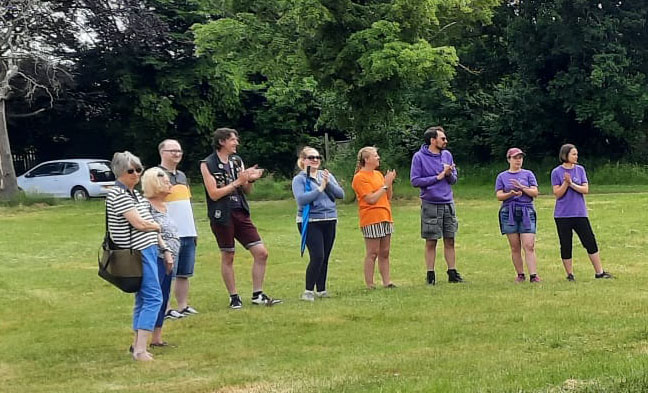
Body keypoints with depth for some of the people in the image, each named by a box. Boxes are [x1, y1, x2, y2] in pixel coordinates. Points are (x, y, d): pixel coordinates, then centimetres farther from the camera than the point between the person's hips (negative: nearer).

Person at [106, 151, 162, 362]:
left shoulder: (133, 193, 16)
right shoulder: (119, 195, -15)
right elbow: (139, 223, -19)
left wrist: (161, 243, 11)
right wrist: (159, 226, 0)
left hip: (147, 249, 10)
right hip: (138, 252, -10)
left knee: (143, 298, 14)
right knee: (153, 298, -13)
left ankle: (137, 343, 21)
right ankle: (140, 349, -16)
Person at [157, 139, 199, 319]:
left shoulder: (182, 175, 18)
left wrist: (194, 230, 22)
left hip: (187, 234, 8)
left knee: (184, 274, 11)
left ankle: (183, 307, 18)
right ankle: (166, 309, 1)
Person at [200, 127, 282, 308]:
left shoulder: (237, 161, 11)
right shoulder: (207, 164, -6)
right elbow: (214, 194, -13)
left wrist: (250, 180, -7)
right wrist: (238, 182, -16)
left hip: (241, 213, 5)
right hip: (222, 216, -5)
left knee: (261, 253, -1)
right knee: (227, 257, 4)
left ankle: (257, 295, 9)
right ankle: (234, 297, 16)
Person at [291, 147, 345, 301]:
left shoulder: (327, 175, 11)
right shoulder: (299, 179, -3)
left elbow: (341, 194, 3)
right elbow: (301, 199, -19)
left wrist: (329, 183, -13)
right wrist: (320, 188, -16)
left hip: (329, 221, 5)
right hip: (310, 222, -5)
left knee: (325, 257, 7)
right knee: (317, 256, -14)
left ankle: (322, 290, 17)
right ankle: (308, 291, -5)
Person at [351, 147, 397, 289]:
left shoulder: (378, 174, 15)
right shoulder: (360, 177, -9)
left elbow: (388, 197, 17)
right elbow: (371, 199, -17)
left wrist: (390, 183, 0)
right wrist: (385, 184, -13)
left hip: (385, 218, 8)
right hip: (371, 219, -8)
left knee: (384, 253, 8)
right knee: (372, 253, -5)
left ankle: (387, 282, 12)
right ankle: (370, 285, 0)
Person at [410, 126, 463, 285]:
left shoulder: (447, 155, 8)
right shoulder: (419, 157, -7)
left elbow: (454, 179, 12)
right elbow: (414, 181, -12)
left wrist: (449, 174, -11)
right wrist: (437, 177, -14)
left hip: (448, 203, 4)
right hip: (430, 205, -4)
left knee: (450, 240, 8)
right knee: (431, 242, 2)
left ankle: (452, 272, 16)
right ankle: (430, 275, 9)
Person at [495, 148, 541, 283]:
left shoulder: (528, 174, 12)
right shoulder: (502, 176, 12)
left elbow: (535, 192, 3)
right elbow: (499, 196, 3)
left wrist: (521, 187, -12)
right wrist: (511, 194, -16)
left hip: (526, 212, -1)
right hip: (509, 212, 1)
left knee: (529, 246, -11)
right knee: (515, 247, 1)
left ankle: (533, 275, -14)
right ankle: (520, 275, 9)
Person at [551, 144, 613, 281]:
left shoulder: (580, 169, 6)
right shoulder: (556, 172, -2)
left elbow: (585, 189, -2)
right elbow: (557, 194, -6)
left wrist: (571, 184, -15)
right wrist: (566, 183, -20)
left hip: (580, 213, 2)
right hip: (562, 214, -2)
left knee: (590, 241, 2)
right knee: (565, 245, 2)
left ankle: (599, 272, 8)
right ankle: (570, 274, 12)